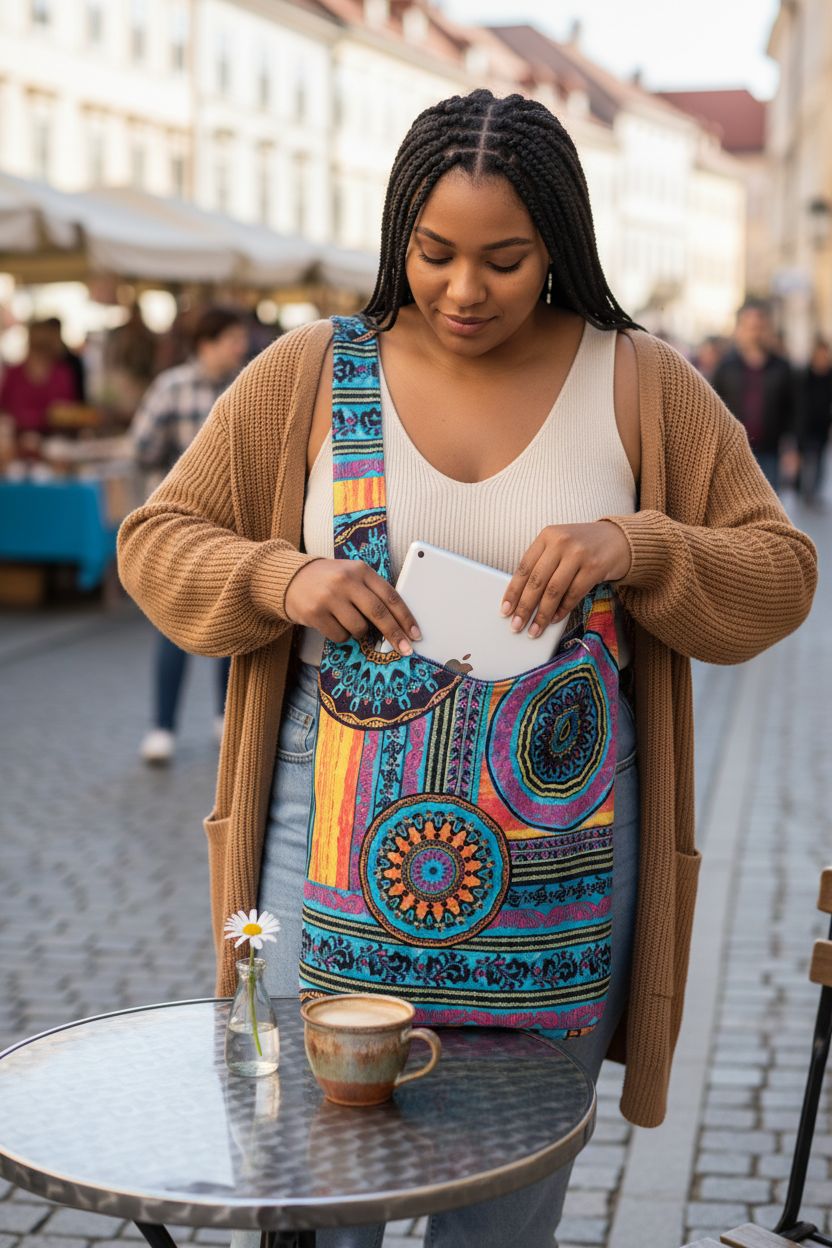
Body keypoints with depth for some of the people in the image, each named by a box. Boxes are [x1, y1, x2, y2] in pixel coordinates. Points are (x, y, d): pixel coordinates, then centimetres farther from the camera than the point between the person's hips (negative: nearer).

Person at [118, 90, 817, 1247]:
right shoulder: (310, 372, 1)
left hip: (557, 870, 0)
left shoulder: (646, 386, 1)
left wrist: (640, 545, -18)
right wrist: (281, 578, -16)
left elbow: (780, 576, 2)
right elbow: (157, 542, 4)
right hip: (338, 841, 0)